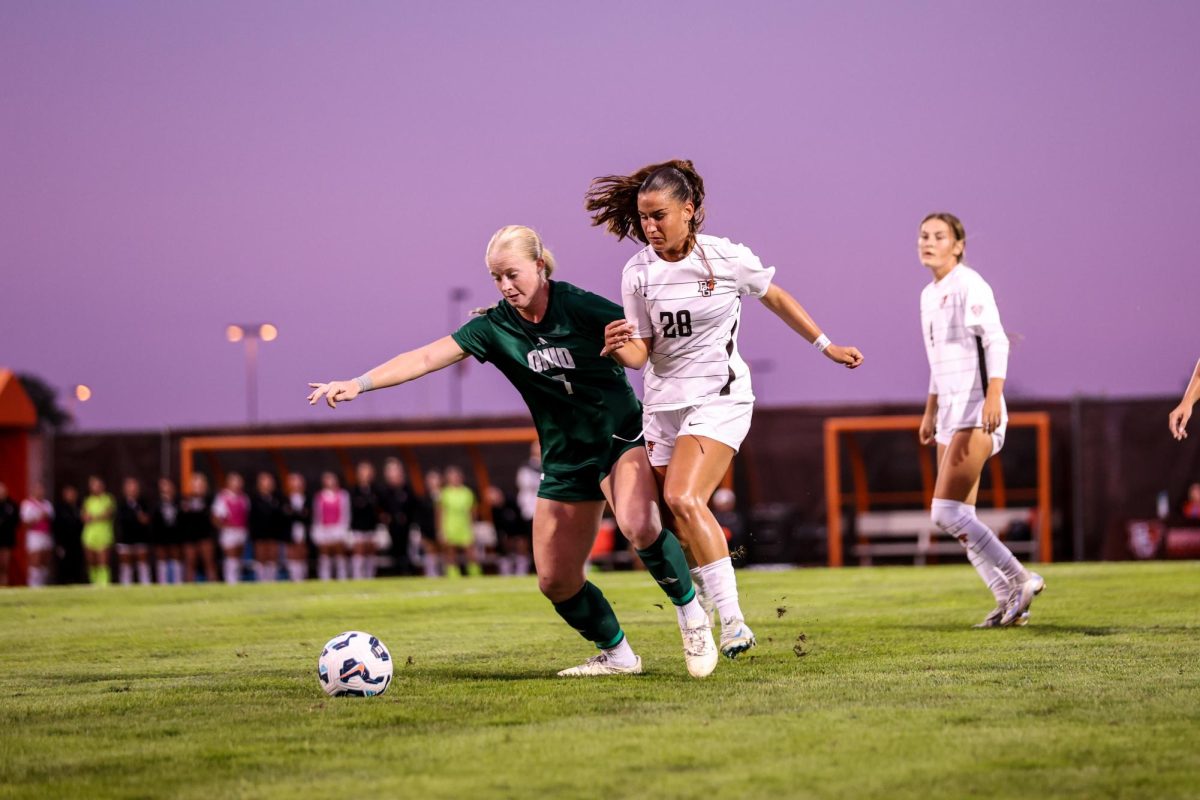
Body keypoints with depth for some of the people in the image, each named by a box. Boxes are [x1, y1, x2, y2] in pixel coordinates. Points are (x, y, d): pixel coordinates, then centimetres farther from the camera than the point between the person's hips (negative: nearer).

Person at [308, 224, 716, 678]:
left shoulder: (579, 308, -13)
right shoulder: (495, 327, -4)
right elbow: (427, 358, -12)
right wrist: (358, 383, -21)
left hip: (622, 439, -5)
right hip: (566, 461, 5)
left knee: (638, 524, -34)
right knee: (555, 581, 1)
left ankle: (691, 613, -12)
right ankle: (617, 656, 22)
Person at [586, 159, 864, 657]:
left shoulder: (726, 258, -8)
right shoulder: (638, 272, -1)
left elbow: (775, 298, 11)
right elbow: (641, 354, -1)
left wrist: (826, 346, 18)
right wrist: (618, 348, -25)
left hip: (719, 397, -4)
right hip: (663, 402, 4)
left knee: (683, 498, -24)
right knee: (675, 523, 3)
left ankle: (732, 619, -22)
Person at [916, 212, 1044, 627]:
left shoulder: (969, 285, -8)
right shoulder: (929, 294, 18)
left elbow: (996, 341, -16)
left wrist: (993, 395, -26)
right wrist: (930, 411, 25)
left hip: (976, 412, -9)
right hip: (951, 414, 9)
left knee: (945, 512, -15)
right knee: (960, 519, 5)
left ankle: (1020, 578, -7)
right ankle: (1008, 600, 9)